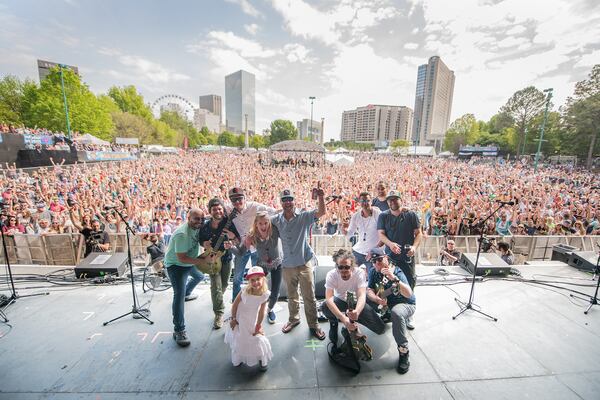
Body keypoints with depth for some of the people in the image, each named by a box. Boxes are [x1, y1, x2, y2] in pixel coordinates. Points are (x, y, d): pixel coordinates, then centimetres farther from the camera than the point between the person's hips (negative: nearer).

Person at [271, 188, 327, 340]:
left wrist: (321, 197, -38)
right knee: (291, 296, 21)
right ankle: (294, 319, 43)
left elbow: (321, 212, -22)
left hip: (304, 263, -3)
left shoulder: (304, 216, -10)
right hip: (287, 264, 3)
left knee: (309, 297, 7)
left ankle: (313, 325, 26)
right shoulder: (276, 219, -1)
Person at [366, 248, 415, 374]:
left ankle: (403, 352, -20)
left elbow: (408, 294, -35)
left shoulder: (397, 272, -22)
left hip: (406, 304, -6)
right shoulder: (374, 272, -6)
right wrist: (377, 299, -35)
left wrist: (394, 278, -48)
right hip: (386, 303, 6)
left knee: (396, 313, -38)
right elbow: (369, 290, -14)